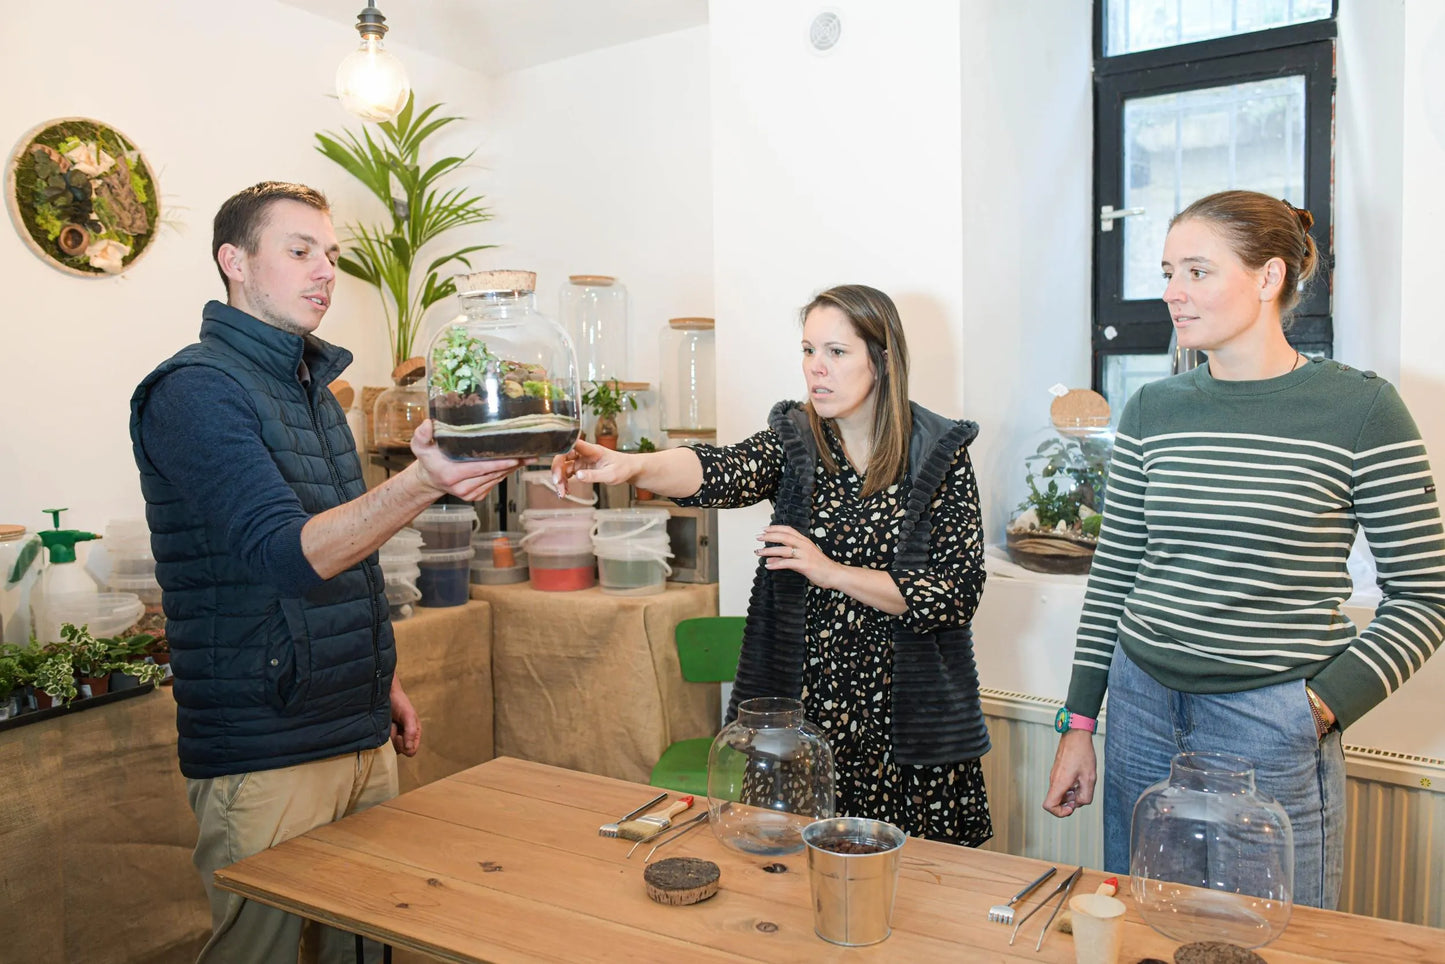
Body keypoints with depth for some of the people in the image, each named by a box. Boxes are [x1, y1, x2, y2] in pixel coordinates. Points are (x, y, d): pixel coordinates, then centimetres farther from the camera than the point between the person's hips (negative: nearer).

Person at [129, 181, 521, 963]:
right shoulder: (195, 390, -13)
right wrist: (421, 483, -40)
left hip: (362, 736, 8)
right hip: (263, 753, -8)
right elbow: (285, 553, -26)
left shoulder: (313, 384, 14)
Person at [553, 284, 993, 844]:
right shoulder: (794, 441, -1)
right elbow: (721, 471, -22)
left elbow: (956, 594, -10)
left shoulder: (940, 456, -5)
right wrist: (630, 466, -41)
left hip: (907, 722, -1)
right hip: (803, 707, 2)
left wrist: (831, 571, -15)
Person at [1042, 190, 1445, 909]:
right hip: (1141, 709, 4)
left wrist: (1325, 706, -12)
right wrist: (1079, 723, 7)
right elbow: (1112, 574, 8)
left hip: (1273, 727, -3)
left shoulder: (1360, 410, -7)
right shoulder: (1152, 410, 3)